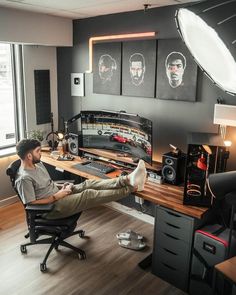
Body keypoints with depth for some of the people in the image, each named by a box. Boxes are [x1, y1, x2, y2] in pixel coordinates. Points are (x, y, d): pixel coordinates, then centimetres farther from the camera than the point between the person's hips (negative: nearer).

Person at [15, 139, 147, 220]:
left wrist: (61, 187, 1)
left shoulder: (38, 164, 8)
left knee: (89, 184, -12)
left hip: (57, 194, 9)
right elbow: (31, 203, -22)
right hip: (51, 207, -9)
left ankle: (128, 179, -25)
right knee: (89, 195, -22)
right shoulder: (24, 178, -21)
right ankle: (130, 189, -22)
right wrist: (56, 197, -19)